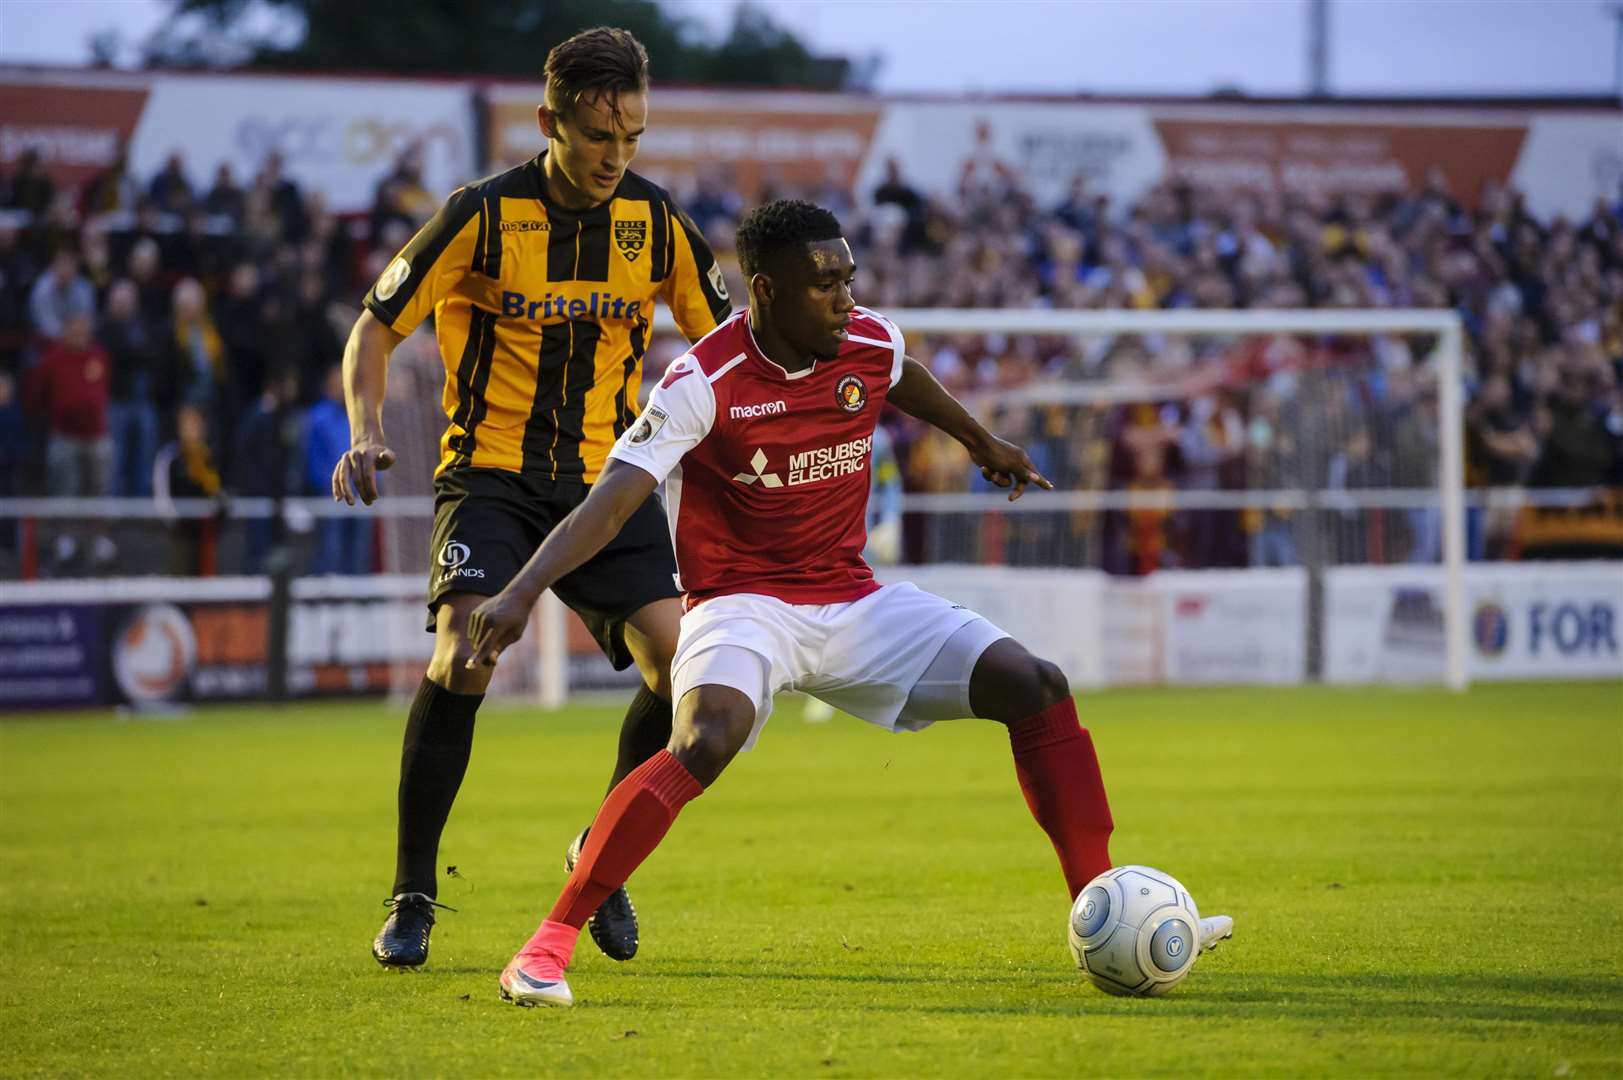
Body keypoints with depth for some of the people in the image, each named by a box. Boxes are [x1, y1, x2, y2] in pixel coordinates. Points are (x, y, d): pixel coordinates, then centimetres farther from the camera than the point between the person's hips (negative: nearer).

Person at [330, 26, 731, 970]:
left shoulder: (655, 221, 2)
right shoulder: (485, 212, -6)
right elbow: (379, 324, 2)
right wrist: (367, 432, -13)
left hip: (608, 476, 3)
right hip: (492, 472, -3)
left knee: (677, 660, -15)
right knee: (464, 651, -25)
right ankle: (412, 897, -10)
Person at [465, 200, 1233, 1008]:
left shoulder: (871, 344, -3)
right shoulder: (705, 384, -20)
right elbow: (611, 500, -27)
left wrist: (982, 442, 41)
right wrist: (522, 592, -41)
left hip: (851, 601, 6)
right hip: (744, 605, -6)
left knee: (1035, 686, -6)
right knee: (706, 740, -36)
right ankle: (546, 950, -30)